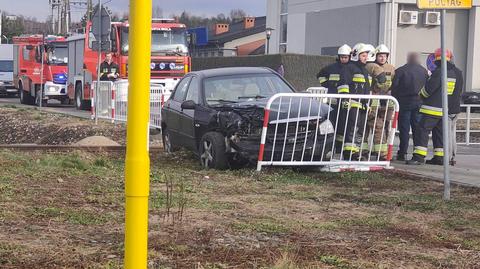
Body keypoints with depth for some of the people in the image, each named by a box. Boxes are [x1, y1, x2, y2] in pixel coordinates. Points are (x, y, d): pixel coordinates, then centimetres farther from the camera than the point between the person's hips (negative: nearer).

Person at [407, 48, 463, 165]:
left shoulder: (438, 72, -15)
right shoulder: (458, 73, 9)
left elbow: (428, 89, -14)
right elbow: (459, 92, 17)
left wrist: (421, 94, 7)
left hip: (434, 108, -8)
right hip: (449, 109, 8)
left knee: (422, 130, -7)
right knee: (439, 132, 15)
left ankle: (419, 156, -14)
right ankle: (439, 157, 14)